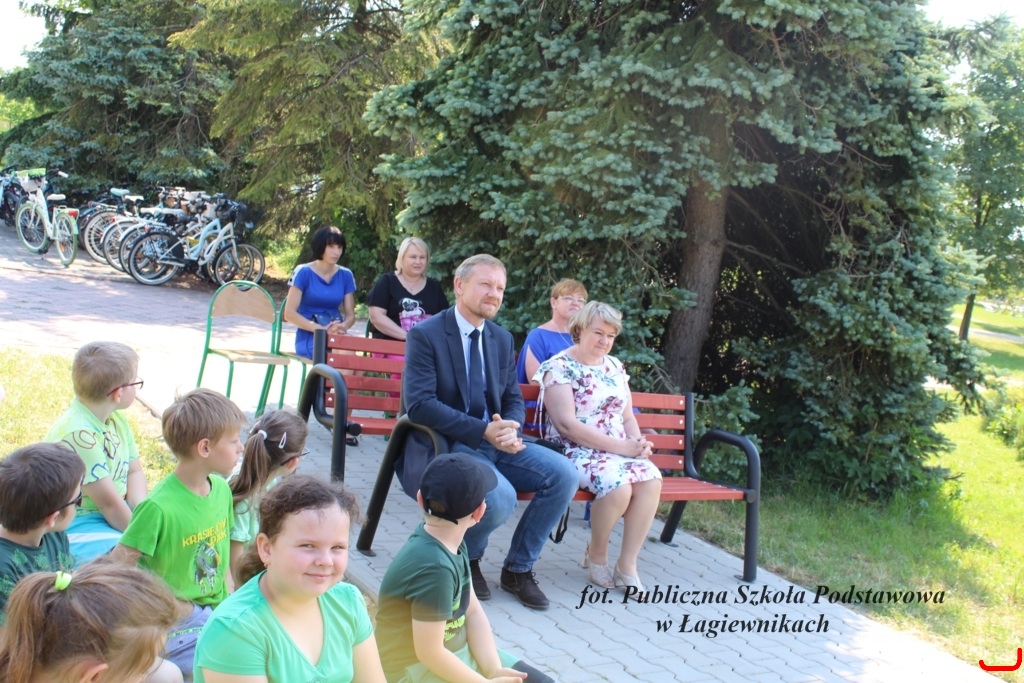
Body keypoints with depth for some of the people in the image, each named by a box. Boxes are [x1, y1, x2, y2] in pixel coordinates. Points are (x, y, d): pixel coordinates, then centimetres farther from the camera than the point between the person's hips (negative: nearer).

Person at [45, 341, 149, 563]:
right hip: (74, 527, -9)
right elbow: (109, 503, -23)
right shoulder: (78, 433, -27)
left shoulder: (115, 417, 1)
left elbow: (135, 472, 6)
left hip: (113, 515, 9)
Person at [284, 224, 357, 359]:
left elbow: (350, 314, 12)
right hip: (309, 336, -4)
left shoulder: (346, 275, 11)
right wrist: (322, 329, -18)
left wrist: (342, 327, -14)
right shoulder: (304, 273, -1)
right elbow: (290, 313, -6)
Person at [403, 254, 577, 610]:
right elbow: (419, 404, -18)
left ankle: (518, 568, 3)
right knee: (500, 497, -32)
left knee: (564, 474, -14)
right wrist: (483, 431, -24)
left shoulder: (502, 340, 12)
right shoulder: (425, 335, -9)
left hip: (496, 441, 7)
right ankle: (466, 558, 4)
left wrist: (509, 429, -11)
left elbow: (514, 399, 14)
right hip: (449, 445, -6)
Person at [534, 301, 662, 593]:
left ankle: (627, 565, -14)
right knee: (618, 485, -33)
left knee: (651, 479, -25)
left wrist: (637, 443, -7)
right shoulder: (560, 368, -6)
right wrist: (621, 447, -20)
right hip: (576, 451, -6)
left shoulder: (614, 367, 16)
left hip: (620, 450, 6)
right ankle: (596, 555, -5)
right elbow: (567, 425, -16)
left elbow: (627, 416, 17)